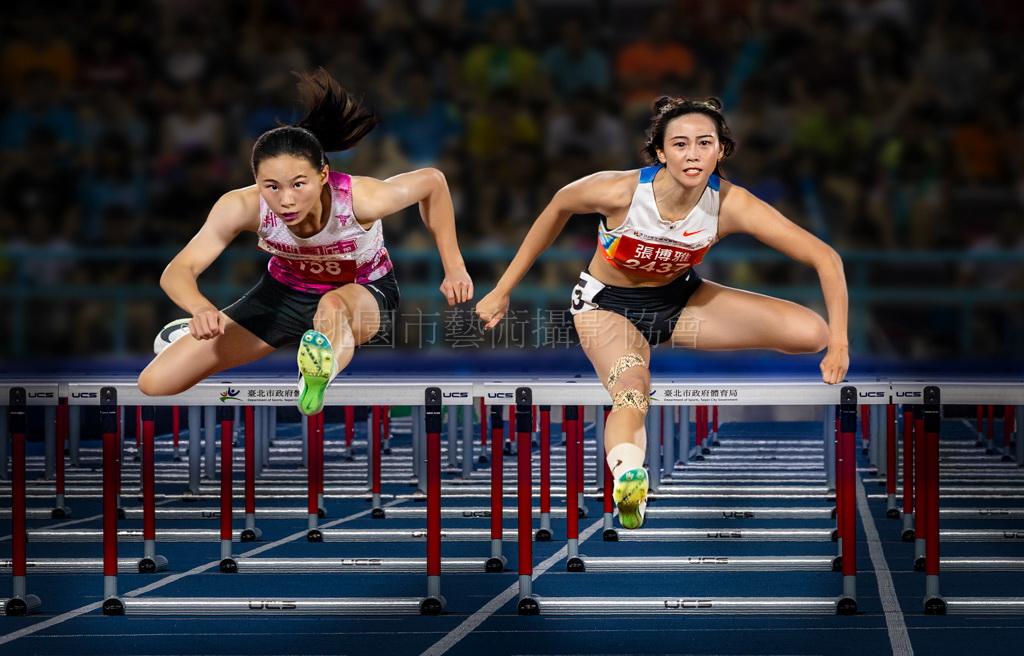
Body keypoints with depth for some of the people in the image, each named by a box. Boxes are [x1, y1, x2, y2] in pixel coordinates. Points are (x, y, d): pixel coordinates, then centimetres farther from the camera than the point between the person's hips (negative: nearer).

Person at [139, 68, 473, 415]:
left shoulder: (361, 200, -33)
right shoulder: (244, 206, -30)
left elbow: (432, 181, -14)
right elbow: (178, 271, -30)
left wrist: (454, 268, -9)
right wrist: (201, 309, -52)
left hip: (364, 293, -3)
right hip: (285, 292, 3)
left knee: (332, 305, -44)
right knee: (155, 383, -3)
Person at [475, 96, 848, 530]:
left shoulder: (729, 205, -27)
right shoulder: (619, 192, -30)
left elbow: (825, 258, -24)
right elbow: (559, 207, -8)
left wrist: (838, 343, -35)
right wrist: (502, 291, -4)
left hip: (678, 299, 3)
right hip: (608, 306, -3)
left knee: (810, 333, -13)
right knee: (631, 391, -37)